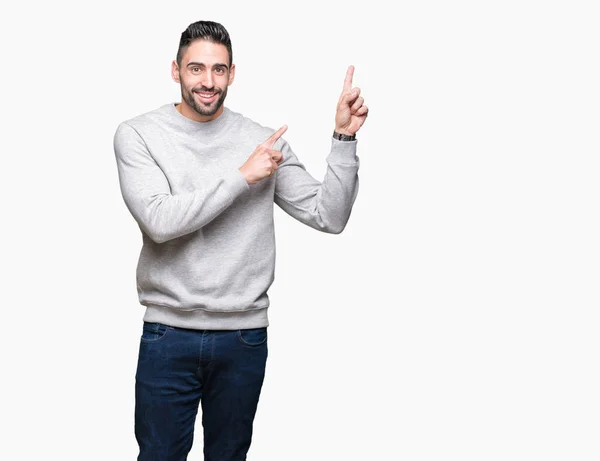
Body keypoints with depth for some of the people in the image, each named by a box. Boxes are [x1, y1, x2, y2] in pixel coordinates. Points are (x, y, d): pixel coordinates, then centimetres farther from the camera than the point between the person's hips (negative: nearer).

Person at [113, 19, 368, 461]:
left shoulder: (263, 140, 2)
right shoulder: (137, 135, -4)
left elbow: (329, 216, -1)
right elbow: (159, 220, -19)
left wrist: (344, 138, -10)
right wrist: (243, 176, -17)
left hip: (245, 337, 2)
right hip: (168, 335, -2)